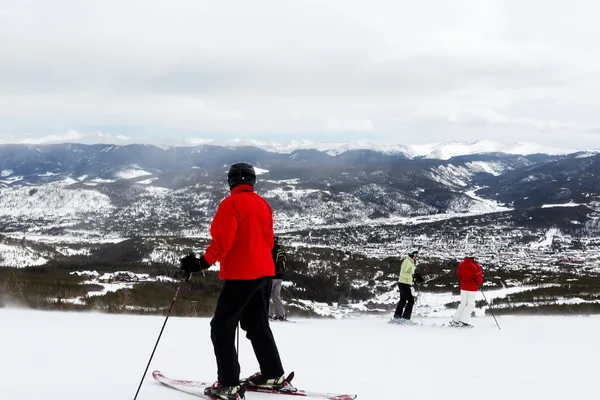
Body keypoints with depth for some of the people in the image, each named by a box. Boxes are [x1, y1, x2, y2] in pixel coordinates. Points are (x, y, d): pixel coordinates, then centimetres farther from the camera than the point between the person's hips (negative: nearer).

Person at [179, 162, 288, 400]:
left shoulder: (232, 203, -11)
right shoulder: (263, 204, 11)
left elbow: (222, 240, -22)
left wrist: (203, 262, -25)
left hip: (241, 275, -8)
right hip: (264, 273, 8)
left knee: (221, 327, -3)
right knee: (258, 326, 21)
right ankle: (273, 375, 25)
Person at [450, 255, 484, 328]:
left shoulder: (461, 264, 1)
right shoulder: (476, 266, -17)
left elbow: (459, 275, 11)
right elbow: (479, 278, -13)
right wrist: (479, 282, 8)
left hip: (463, 287, 6)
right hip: (472, 288, -6)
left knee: (463, 303, 15)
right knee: (470, 304, 5)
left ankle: (455, 320, 12)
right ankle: (463, 321, -1)